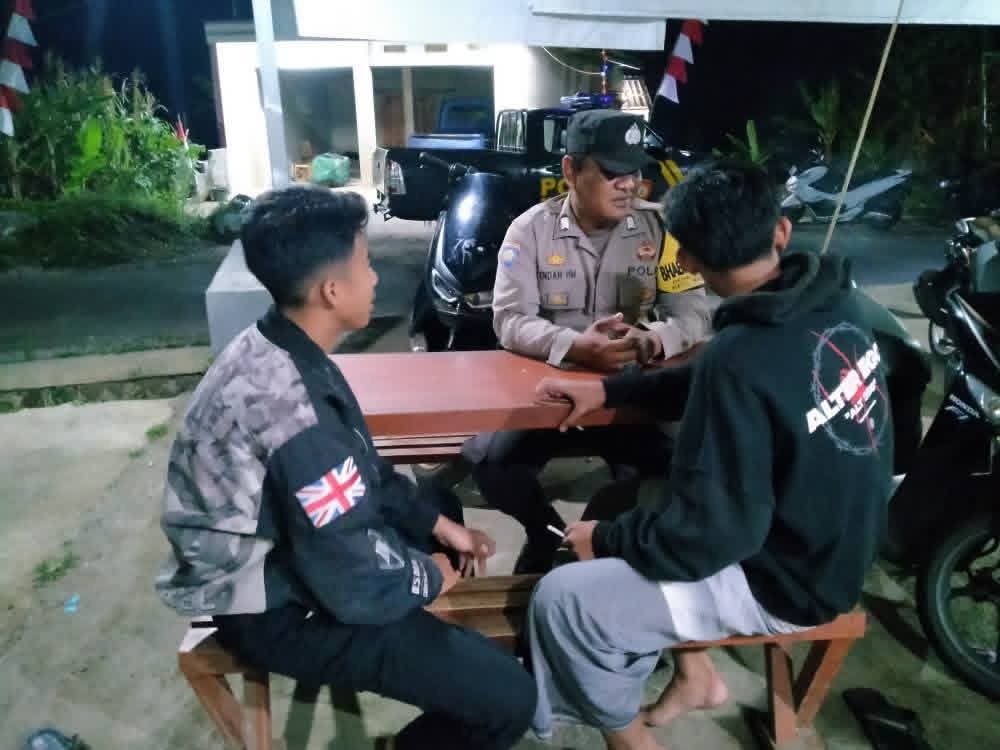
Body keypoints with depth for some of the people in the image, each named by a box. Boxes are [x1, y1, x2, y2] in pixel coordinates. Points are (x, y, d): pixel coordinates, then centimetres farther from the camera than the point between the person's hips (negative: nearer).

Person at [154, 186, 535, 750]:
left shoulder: (275, 349, -4)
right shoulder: (294, 408, -35)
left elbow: (361, 471, 9)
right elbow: (359, 586, -28)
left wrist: (439, 525, 5)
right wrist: (431, 576, -8)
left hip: (284, 543, 10)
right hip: (272, 605, -9)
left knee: (442, 505, 27)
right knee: (508, 697, -13)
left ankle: (415, 643, 39)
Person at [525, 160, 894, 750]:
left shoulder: (743, 357, -31)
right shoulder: (834, 302, -5)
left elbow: (708, 534, -25)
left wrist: (606, 538, -9)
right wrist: (608, 390, 6)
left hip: (786, 579, -8)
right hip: (837, 542, 9)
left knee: (562, 600, -7)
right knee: (638, 502, 20)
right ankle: (696, 676, 29)